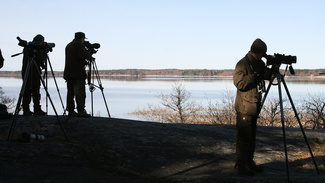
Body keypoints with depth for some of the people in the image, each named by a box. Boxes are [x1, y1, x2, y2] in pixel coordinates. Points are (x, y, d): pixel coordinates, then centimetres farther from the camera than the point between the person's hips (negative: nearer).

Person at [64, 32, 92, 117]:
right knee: (80, 92, -9)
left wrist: (84, 62, 23)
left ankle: (70, 111, 7)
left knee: (70, 93, 8)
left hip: (68, 73, 8)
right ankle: (81, 111, -14)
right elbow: (83, 55, -19)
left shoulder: (68, 45, 22)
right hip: (77, 73, -8)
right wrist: (90, 56, 1)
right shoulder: (79, 44, -6)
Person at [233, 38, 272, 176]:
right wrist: (254, 75, -26)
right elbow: (239, 84, -21)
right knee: (244, 137, -6)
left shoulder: (259, 63, 11)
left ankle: (249, 162, 24)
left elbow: (267, 76, 12)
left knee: (252, 137, 14)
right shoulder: (242, 64, -14)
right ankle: (241, 166, -1)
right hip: (244, 107, -9)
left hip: (255, 106, 9)